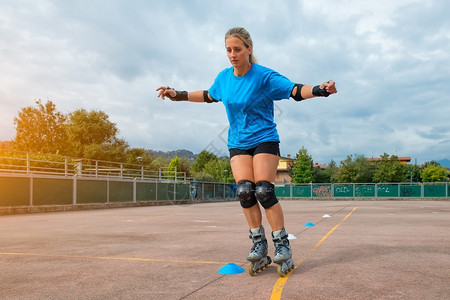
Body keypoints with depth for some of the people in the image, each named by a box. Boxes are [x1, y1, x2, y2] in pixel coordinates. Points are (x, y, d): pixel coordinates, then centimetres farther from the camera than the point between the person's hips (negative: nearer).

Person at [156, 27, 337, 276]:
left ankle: (282, 246, -4)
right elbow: (209, 96, 23)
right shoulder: (223, 78, 5)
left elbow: (295, 90, -18)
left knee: (264, 192, -15)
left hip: (264, 139, -4)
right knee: (244, 191, -11)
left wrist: (320, 90, -36)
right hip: (238, 143, 4)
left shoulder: (264, 76, -11)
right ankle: (259, 246, 0)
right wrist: (177, 95, 22)